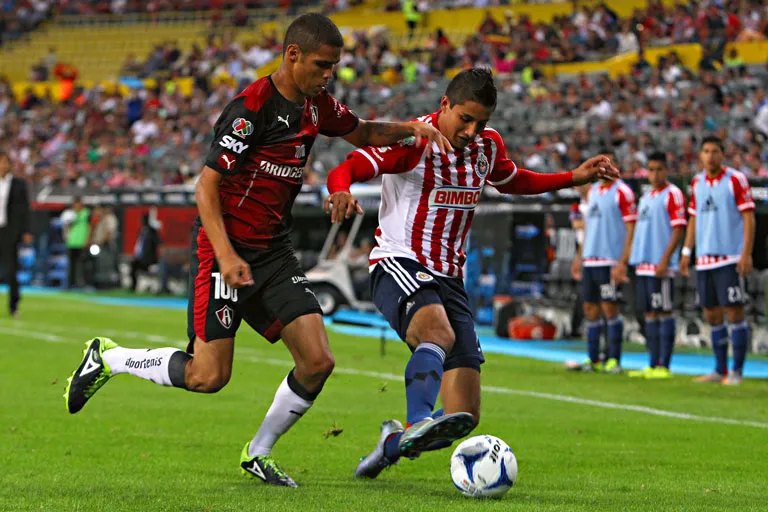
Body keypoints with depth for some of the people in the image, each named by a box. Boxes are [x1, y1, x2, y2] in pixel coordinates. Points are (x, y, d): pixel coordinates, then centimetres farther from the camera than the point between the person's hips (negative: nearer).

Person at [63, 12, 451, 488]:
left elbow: (361, 132, 26)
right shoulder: (252, 107, -18)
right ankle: (108, 357, 14)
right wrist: (225, 255, -28)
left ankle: (258, 453, 13)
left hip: (275, 252, 7)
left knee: (318, 360, -6)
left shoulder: (316, 104, 6)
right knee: (209, 376, -9)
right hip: (228, 249, -7)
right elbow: (206, 186, -18)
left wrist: (409, 128, 6)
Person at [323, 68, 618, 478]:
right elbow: (345, 170, -20)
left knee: (465, 417, -1)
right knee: (438, 333, -41)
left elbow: (512, 181, 30)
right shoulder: (413, 141, -12)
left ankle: (394, 443, 24)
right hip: (399, 267, -6)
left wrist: (576, 177, 21)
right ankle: (417, 426, -58)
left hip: (448, 278, 6)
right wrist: (341, 193, -44)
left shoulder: (487, 145, 9)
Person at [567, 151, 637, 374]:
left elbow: (631, 229, -11)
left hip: (610, 261, -7)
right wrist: (579, 257, 18)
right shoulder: (593, 191, 16)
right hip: (590, 261, 7)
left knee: (609, 308, -7)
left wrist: (622, 263, -17)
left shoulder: (622, 192, -7)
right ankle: (593, 360, 12)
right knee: (590, 309, 7)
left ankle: (613, 361, -1)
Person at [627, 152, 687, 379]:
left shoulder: (673, 195, -6)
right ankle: (653, 365, 12)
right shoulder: (646, 197, 19)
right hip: (643, 265, 8)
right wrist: (634, 260, 18)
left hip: (661, 266, -8)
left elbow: (679, 230, -13)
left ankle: (664, 366, -6)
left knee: (663, 312, -7)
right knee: (649, 313, 8)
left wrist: (664, 260, -19)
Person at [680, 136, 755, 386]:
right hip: (704, 260, 6)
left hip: (730, 258, -6)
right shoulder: (697, 183, 11)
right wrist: (687, 251, 12)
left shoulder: (735, 180, -6)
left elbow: (749, 217, -8)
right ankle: (720, 370, 16)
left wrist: (746, 254, -15)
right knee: (712, 315, 8)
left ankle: (737, 371, -2)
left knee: (734, 312, -6)